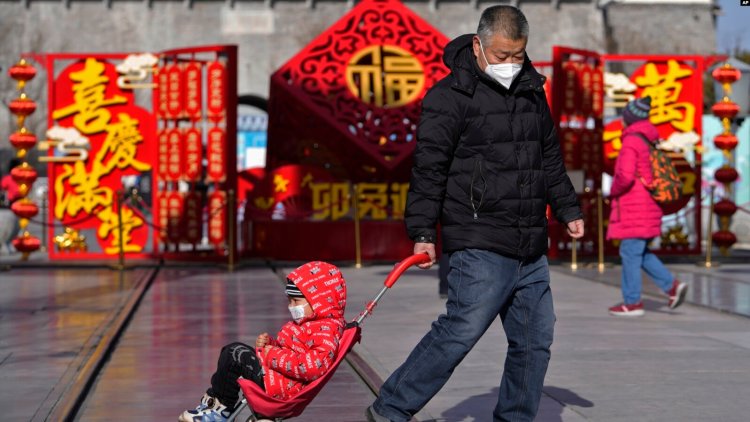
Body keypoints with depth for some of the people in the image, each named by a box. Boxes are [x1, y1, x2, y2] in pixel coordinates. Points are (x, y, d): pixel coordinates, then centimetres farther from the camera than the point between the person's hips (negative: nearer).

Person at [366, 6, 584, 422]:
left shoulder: (532, 91, 15)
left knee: (535, 341, 7)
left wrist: (568, 209, 26)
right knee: (461, 331, -13)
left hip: (531, 250, 7)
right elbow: (429, 169, -9)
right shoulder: (450, 96, -7)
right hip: (481, 247, -7)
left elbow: (550, 159, 27)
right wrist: (422, 232, -13)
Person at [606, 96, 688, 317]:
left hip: (634, 208, -9)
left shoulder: (631, 142, -15)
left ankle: (632, 302, 1)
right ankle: (672, 285, 9)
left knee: (630, 253, -3)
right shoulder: (650, 141, 14)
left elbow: (625, 176, -26)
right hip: (648, 206, 9)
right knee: (640, 252, 16)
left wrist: (612, 191, -8)